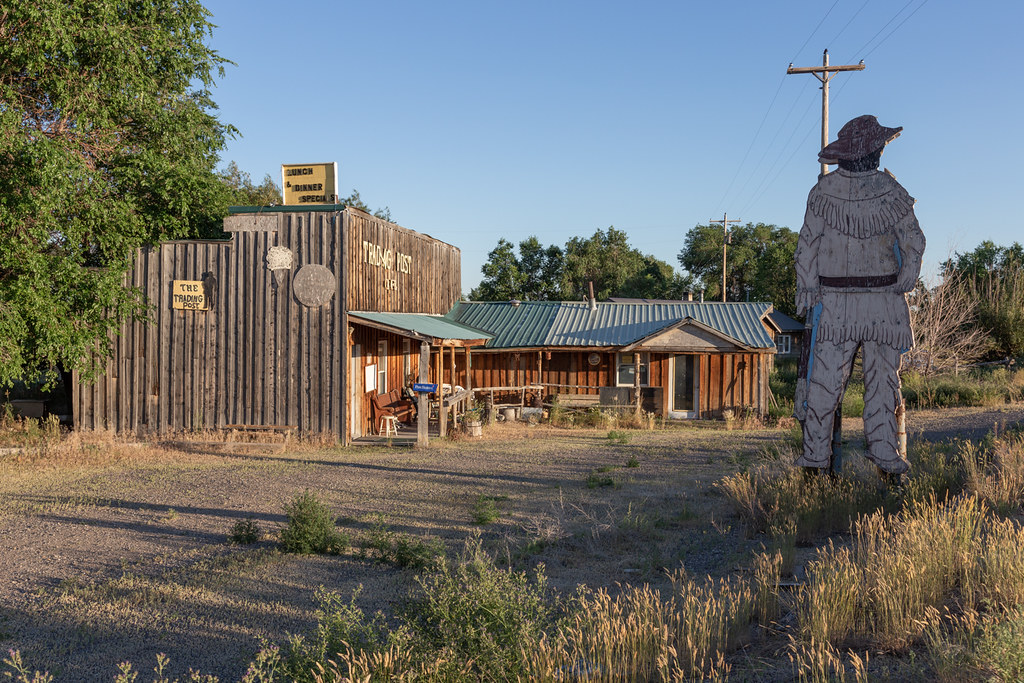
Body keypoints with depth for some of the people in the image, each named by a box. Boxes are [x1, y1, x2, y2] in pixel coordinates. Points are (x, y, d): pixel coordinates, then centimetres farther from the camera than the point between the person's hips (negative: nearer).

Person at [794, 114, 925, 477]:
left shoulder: (823, 191, -3)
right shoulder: (890, 190, -5)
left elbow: (808, 245, -3)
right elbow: (914, 242, -2)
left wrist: (806, 292, 2)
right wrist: (904, 282, 8)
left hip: (834, 300, 1)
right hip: (883, 300, 0)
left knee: (826, 377, 1)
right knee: (882, 376, 6)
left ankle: (816, 452, 3)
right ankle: (883, 449, 8)